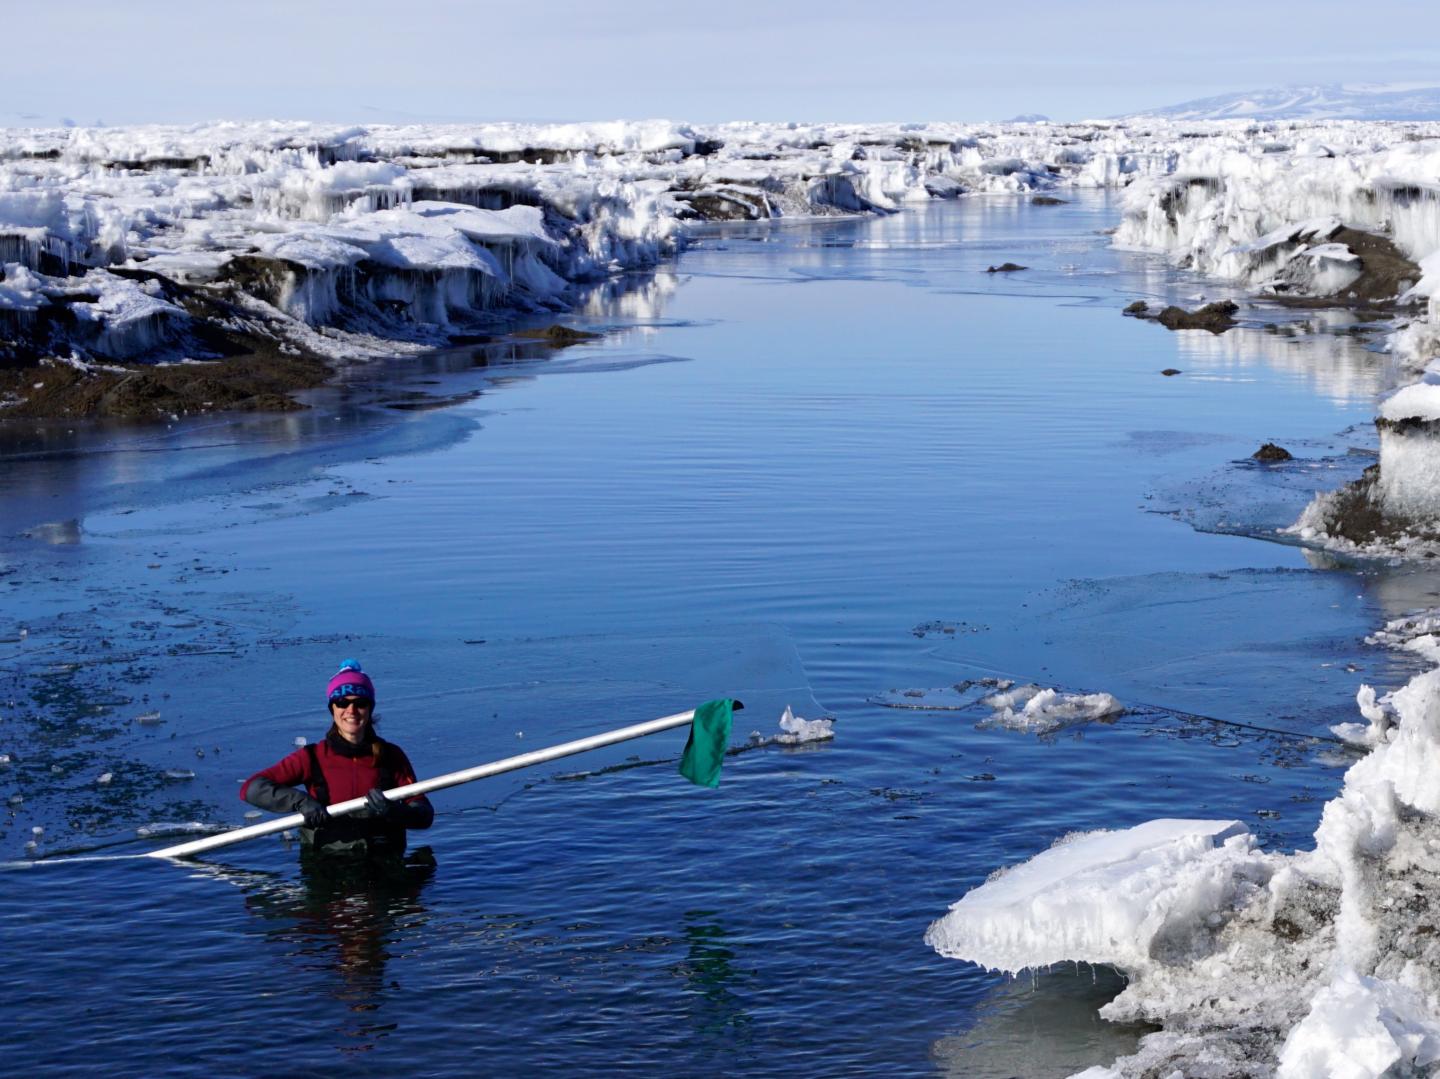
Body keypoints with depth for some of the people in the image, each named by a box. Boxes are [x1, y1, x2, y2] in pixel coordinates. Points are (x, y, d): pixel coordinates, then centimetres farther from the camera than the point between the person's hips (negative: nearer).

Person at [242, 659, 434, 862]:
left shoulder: (391, 756, 7)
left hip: (383, 864, 1)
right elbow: (251, 789, -3)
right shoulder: (313, 757, 3)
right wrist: (301, 801, -18)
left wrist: (393, 812, -19)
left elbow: (426, 815, 2)